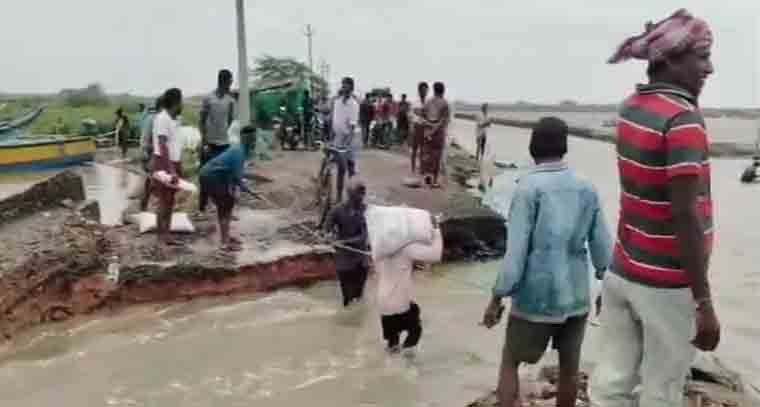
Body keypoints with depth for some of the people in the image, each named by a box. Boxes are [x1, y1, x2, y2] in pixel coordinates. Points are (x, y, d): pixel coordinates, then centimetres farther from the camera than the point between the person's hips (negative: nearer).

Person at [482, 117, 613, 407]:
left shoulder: (527, 188, -14)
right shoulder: (587, 189, 0)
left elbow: (516, 253, -17)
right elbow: (603, 249, 3)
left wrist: (497, 299, -8)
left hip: (535, 300, -4)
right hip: (576, 297, 4)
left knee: (509, 363, 14)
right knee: (569, 366, 20)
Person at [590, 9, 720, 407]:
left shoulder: (632, 107, 5)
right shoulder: (683, 119, -19)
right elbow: (685, 216, -23)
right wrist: (704, 303, -20)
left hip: (624, 271, 7)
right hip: (667, 285, -7)